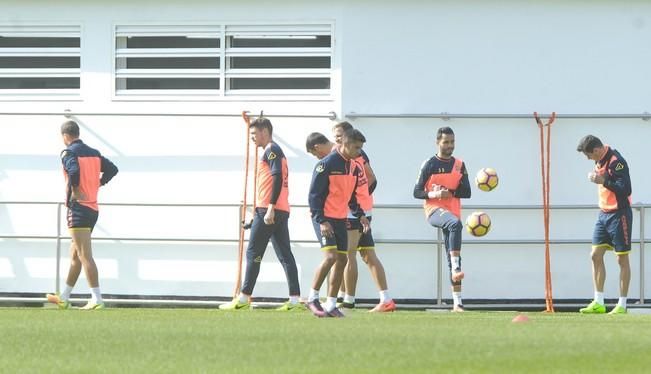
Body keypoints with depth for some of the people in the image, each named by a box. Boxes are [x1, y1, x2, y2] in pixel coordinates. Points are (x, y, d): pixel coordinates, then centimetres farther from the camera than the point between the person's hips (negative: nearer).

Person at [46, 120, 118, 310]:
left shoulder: (68, 153, -9)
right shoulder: (94, 153, 13)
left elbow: (74, 171, -28)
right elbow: (112, 169, 16)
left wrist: (71, 194, -15)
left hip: (79, 207, -8)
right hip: (93, 208, 8)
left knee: (85, 255, -11)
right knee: (75, 255, 16)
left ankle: (97, 299, -18)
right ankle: (64, 298, 25)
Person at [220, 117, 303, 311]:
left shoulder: (271, 150, -7)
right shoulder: (275, 151, 23)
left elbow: (277, 178, -18)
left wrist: (270, 208, -23)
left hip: (268, 210, -10)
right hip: (281, 211, 10)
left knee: (253, 253, -5)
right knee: (285, 255, 4)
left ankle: (244, 298, -4)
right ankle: (295, 300, -2)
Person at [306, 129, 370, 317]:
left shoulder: (354, 167, 10)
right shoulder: (327, 164, -14)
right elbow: (314, 194, -14)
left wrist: (360, 215, 8)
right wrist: (321, 221, -20)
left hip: (340, 219, 8)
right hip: (324, 218, -8)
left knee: (342, 260, 4)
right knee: (330, 256, -19)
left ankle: (331, 305, 11)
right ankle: (313, 298, -6)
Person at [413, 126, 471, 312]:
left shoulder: (459, 165, 11)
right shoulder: (429, 165, -1)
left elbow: (466, 192, 5)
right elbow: (417, 192, -3)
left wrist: (449, 192, -12)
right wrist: (432, 194, -22)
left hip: (452, 211, 5)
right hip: (434, 209, -5)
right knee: (455, 224, -37)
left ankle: (457, 302, 4)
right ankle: (456, 268, -44)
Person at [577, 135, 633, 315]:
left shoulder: (616, 161, -19)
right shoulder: (600, 161, 9)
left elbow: (625, 190, -24)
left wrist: (603, 181, -26)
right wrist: (595, 177, 6)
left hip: (619, 214, -9)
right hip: (604, 214, 9)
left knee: (622, 258, -1)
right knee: (596, 255, 3)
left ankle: (622, 305, 3)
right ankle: (598, 303, 6)